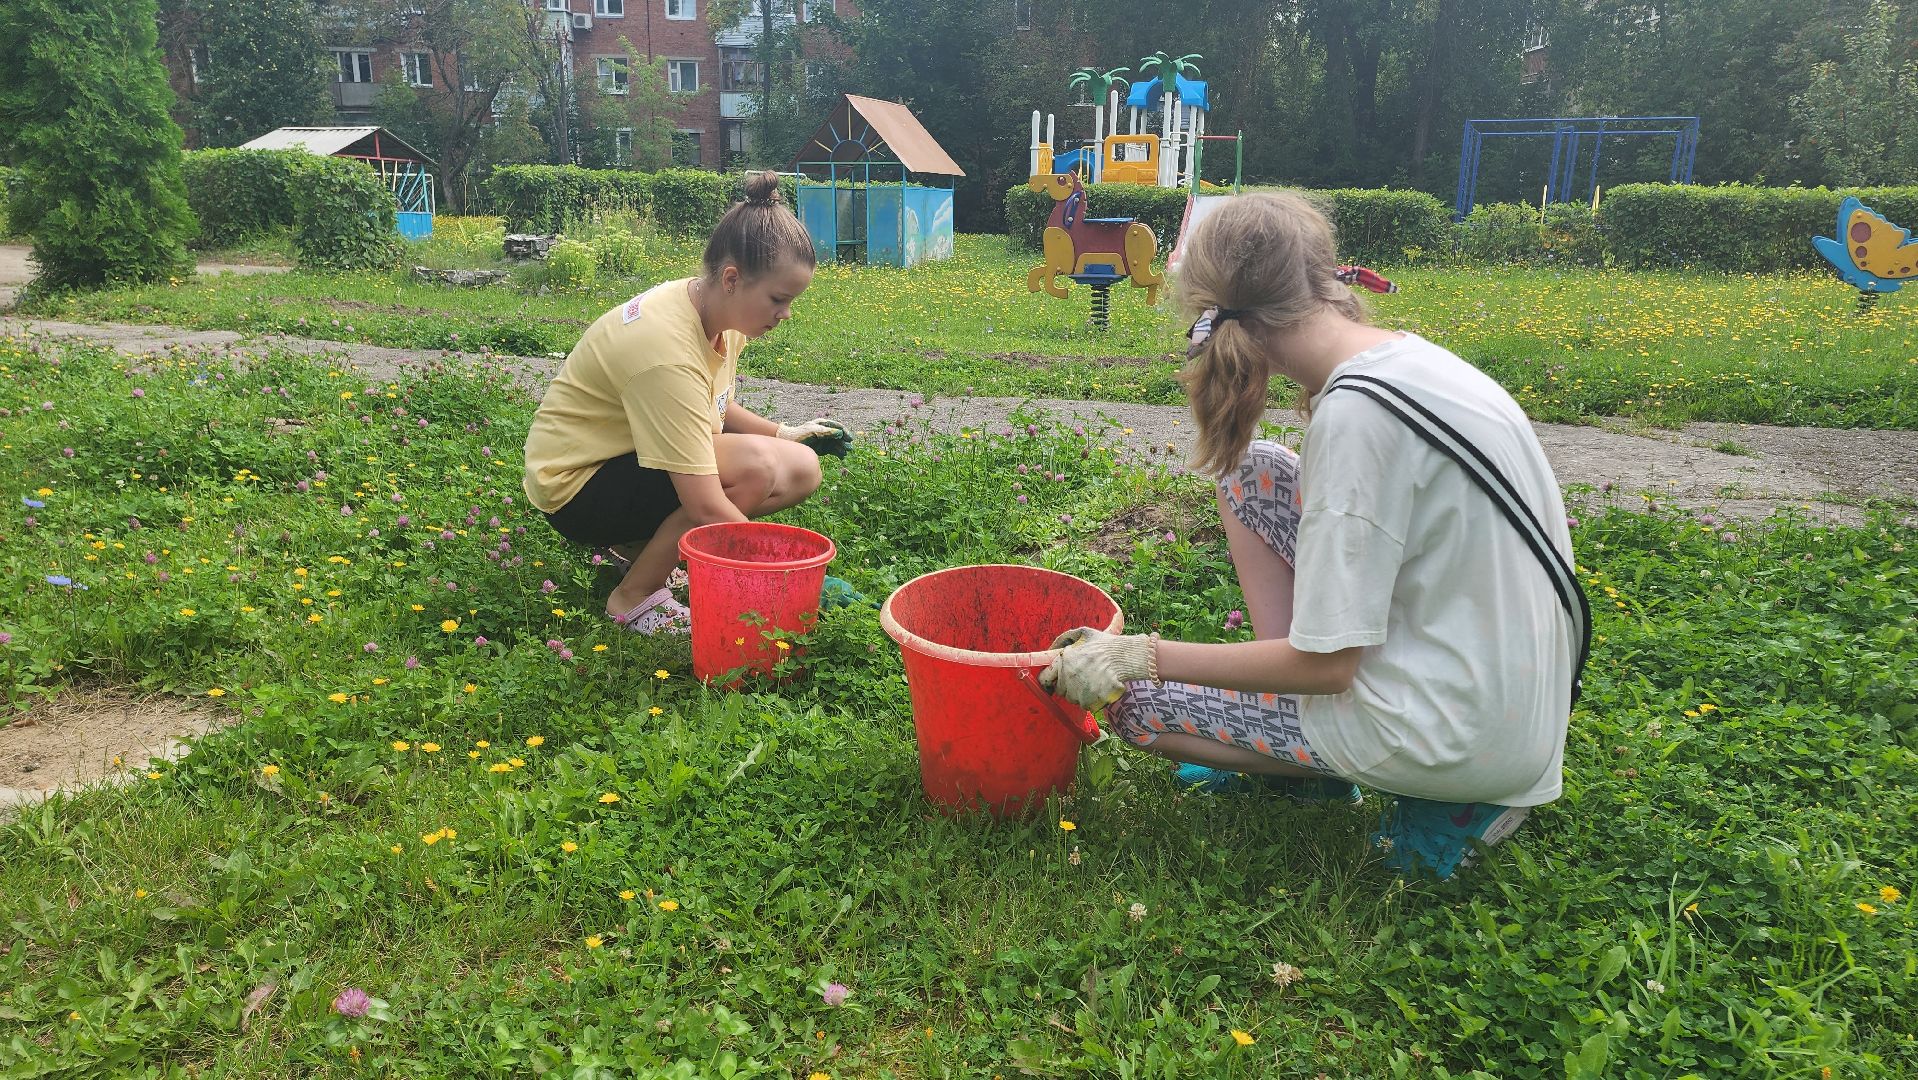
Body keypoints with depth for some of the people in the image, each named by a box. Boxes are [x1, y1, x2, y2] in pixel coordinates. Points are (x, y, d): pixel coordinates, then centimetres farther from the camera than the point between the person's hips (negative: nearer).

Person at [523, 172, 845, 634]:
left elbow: (715, 409, 14)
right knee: (756, 465, -31)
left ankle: (643, 547, 7)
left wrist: (783, 433, -2)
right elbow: (706, 508, -34)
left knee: (802, 470, -5)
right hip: (576, 486, -9)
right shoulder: (667, 350, -32)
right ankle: (635, 597, -11)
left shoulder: (721, 316, -5)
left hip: (634, 459, 9)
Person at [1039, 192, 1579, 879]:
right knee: (1252, 471, 9)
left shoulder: (1357, 412, -24)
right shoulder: (1410, 356, 0)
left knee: (1130, 699, 2)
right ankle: (1297, 746, 12)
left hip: (1467, 737, -8)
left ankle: (1441, 801, 6)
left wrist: (1137, 657, -13)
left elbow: (1323, 665, -20)